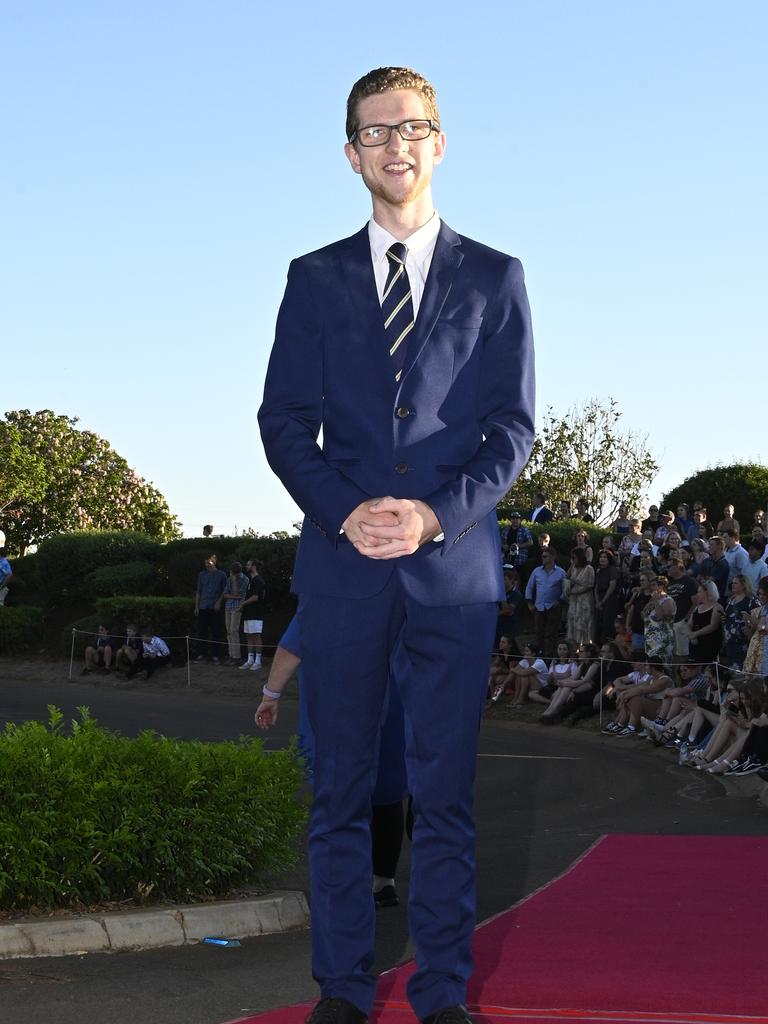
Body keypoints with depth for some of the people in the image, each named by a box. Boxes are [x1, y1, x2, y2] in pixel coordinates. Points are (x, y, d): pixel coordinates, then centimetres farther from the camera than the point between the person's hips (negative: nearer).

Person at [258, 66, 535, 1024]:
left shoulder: (494, 280, 10)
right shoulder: (315, 280, 12)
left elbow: (513, 429, 4)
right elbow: (283, 421, 6)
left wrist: (434, 514, -11)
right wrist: (347, 511, -11)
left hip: (454, 563, -1)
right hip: (342, 561, 1)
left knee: (444, 794, 2)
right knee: (339, 791, 3)